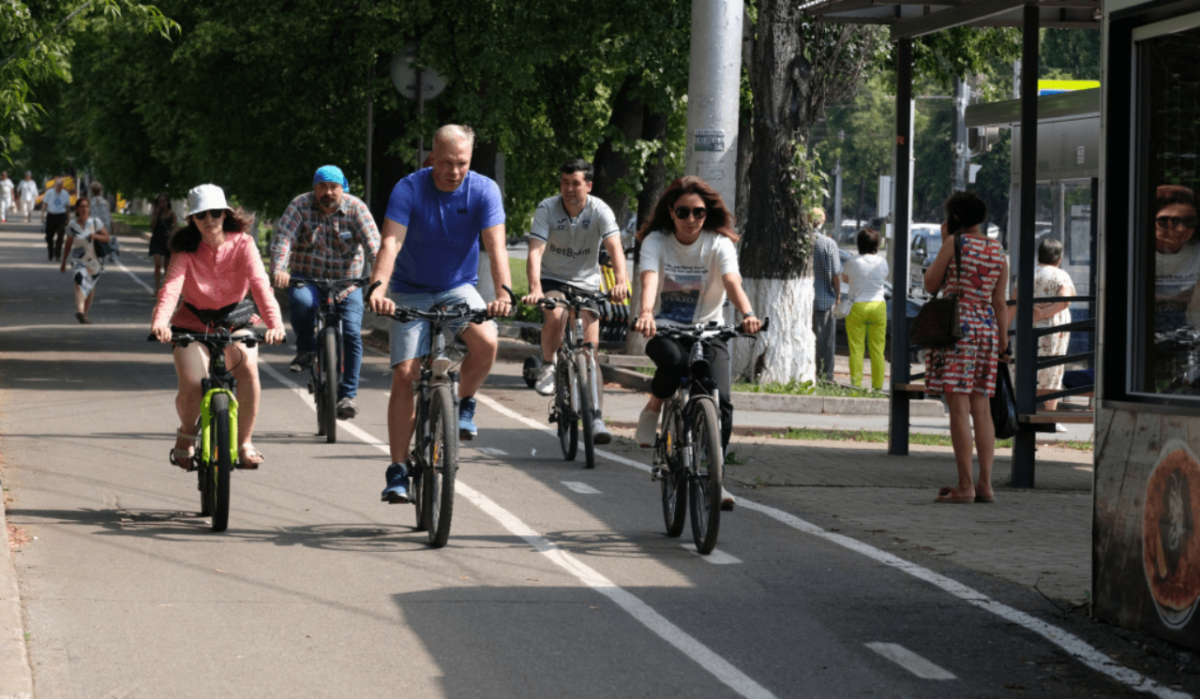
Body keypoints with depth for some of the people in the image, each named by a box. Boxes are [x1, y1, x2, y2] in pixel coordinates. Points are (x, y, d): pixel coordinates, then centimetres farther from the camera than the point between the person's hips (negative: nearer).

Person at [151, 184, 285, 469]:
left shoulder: (242, 244, -14)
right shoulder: (185, 250, -14)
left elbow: (260, 284, -27)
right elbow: (171, 286, -30)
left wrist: (275, 323, -45)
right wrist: (160, 321, -50)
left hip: (234, 320, 0)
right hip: (192, 323, 0)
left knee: (247, 368, -28)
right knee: (191, 387, -20)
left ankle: (244, 443, -10)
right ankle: (186, 433, 16)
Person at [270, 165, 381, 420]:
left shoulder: (356, 208, -8)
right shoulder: (300, 206, -7)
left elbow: (373, 242, -20)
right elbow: (283, 238, -19)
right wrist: (279, 269, -38)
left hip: (346, 284, 1)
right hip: (307, 279, -1)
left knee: (352, 335, -14)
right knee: (301, 302, -34)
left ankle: (348, 395, -5)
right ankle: (306, 349, -7)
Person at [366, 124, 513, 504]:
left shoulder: (483, 190, -14)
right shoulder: (409, 189, -17)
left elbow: (495, 245, -24)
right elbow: (391, 243, -29)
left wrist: (503, 292, -42)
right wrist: (378, 288, -47)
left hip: (459, 287, 1)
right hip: (411, 291, -1)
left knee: (486, 342, -28)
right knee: (405, 373, -13)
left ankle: (464, 403, 2)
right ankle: (398, 470, -7)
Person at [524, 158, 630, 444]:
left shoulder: (600, 211, -14)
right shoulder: (547, 209, -15)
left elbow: (615, 248, -26)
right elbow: (535, 252, -24)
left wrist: (621, 281, -45)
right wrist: (535, 289, -41)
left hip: (586, 283, 1)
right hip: (552, 279, -1)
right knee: (555, 314, -35)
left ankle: (596, 418, -3)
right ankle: (547, 366, -9)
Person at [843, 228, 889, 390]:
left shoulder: (852, 262, -4)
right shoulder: (882, 262, 2)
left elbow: (846, 278, 13)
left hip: (857, 305, -2)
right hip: (878, 305, 2)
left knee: (856, 348, 0)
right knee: (877, 349, 4)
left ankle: (856, 384, -2)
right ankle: (878, 385, 5)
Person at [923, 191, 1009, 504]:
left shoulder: (955, 242, -6)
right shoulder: (998, 251, 10)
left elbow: (930, 284, 1)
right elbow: (1000, 302, 11)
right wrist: (1003, 343, 15)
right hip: (986, 330, 6)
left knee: (959, 407, -7)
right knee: (981, 409, 9)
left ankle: (965, 486, -11)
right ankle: (985, 485, 7)